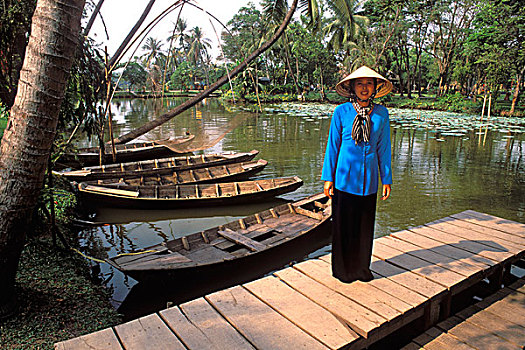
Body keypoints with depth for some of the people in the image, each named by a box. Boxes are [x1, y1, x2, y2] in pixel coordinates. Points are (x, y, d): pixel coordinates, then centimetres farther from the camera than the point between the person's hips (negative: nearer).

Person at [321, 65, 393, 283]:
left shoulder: (381, 113, 3)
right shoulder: (341, 112, -3)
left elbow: (383, 148, 8)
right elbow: (332, 145, 1)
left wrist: (386, 180, 9)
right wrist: (328, 177, -1)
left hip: (369, 180, 2)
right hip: (345, 178, -2)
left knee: (365, 225, 12)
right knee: (344, 224, 6)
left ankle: (362, 268, 32)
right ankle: (343, 270, 25)